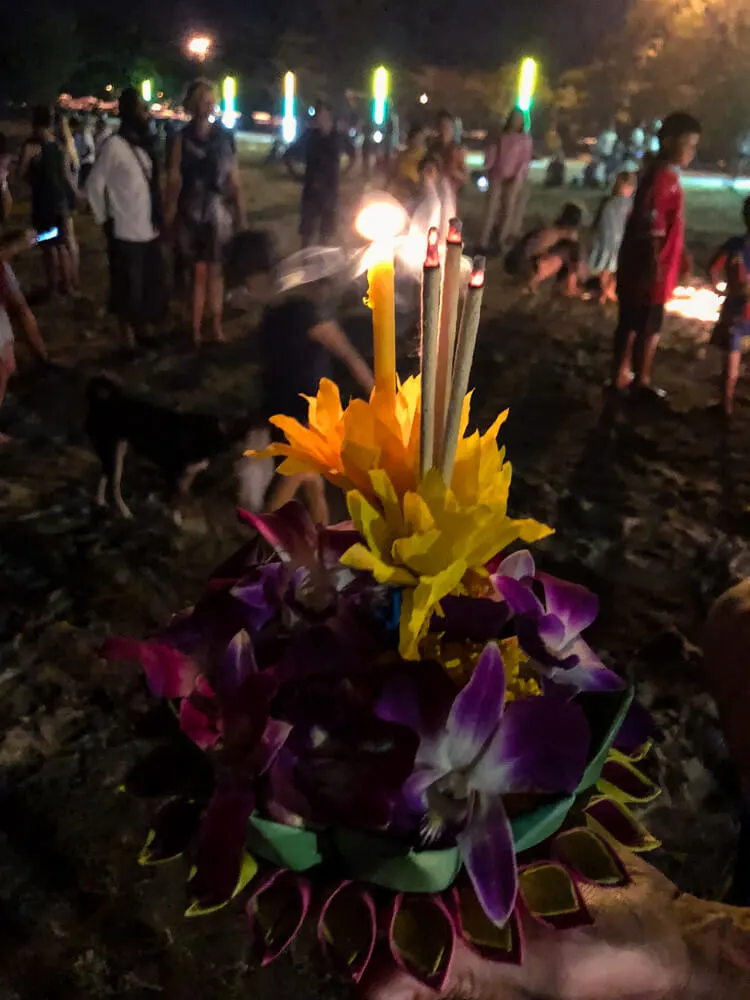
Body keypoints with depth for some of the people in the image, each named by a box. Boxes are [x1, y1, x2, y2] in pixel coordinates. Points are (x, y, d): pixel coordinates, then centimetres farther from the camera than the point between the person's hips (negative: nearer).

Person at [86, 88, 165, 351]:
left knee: (150, 288, 16)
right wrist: (105, 220, -8)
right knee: (128, 292, 4)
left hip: (150, 231, 7)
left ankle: (141, 334, 34)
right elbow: (94, 186, -9)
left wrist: (159, 219, 10)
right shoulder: (114, 145, -11)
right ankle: (128, 343, 18)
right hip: (126, 234, -7)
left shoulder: (145, 144, 10)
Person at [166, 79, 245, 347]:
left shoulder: (225, 135, 3)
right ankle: (196, 330, 9)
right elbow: (174, 177, -5)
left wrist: (240, 211, 2)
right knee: (199, 272, 0)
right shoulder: (182, 137, -2)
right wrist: (170, 210, -11)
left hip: (220, 210, 2)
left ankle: (216, 328, 17)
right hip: (192, 212, -1)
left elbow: (234, 176, 4)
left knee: (215, 271, 9)